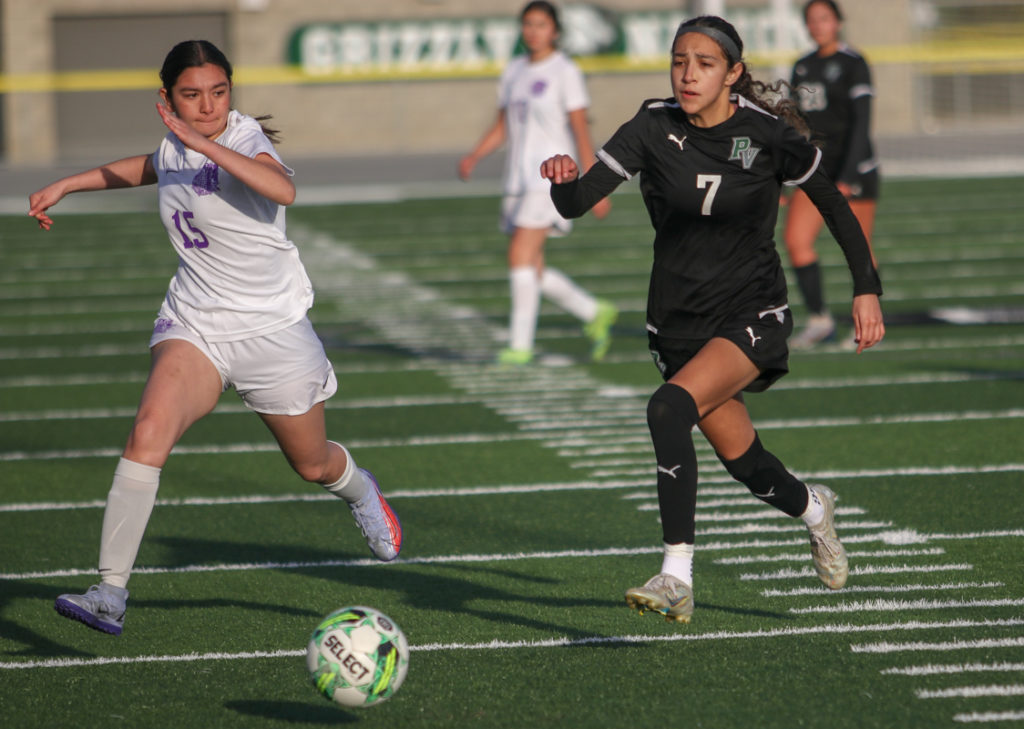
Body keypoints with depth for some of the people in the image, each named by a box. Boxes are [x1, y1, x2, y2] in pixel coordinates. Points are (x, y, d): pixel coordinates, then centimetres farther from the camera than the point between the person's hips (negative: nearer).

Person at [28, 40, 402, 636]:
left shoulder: (244, 140, -18)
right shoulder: (176, 146, 2)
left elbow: (282, 189, -42)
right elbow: (146, 168, 29)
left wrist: (206, 144, -47)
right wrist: (64, 186, 28)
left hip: (273, 329, -4)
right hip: (194, 326, 4)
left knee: (313, 465, 16)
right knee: (149, 431, -24)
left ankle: (359, 492, 55)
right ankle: (111, 593, -27)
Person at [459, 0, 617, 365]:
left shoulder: (564, 72, -6)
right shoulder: (514, 70, 14)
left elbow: (581, 130, -9)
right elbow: (502, 126, 18)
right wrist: (473, 157, 2)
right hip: (518, 177, 7)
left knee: (520, 255, -16)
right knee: (532, 271, 6)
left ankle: (520, 344, -11)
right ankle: (595, 314, 23)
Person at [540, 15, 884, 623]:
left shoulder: (768, 134, -12)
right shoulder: (654, 129, -8)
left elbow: (834, 204, 3)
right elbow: (576, 203, -15)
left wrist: (867, 288, 1)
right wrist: (564, 179, -38)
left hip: (753, 318, -4)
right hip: (680, 319, 4)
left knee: (670, 408, -30)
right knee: (746, 464, 13)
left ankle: (677, 577, -30)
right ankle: (813, 509, 49)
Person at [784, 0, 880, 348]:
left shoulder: (853, 64, -8)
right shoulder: (802, 68, 11)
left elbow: (861, 123, -14)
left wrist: (846, 179, -22)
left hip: (854, 165, -5)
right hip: (815, 167, 5)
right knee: (795, 239, -12)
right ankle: (819, 320, -6)